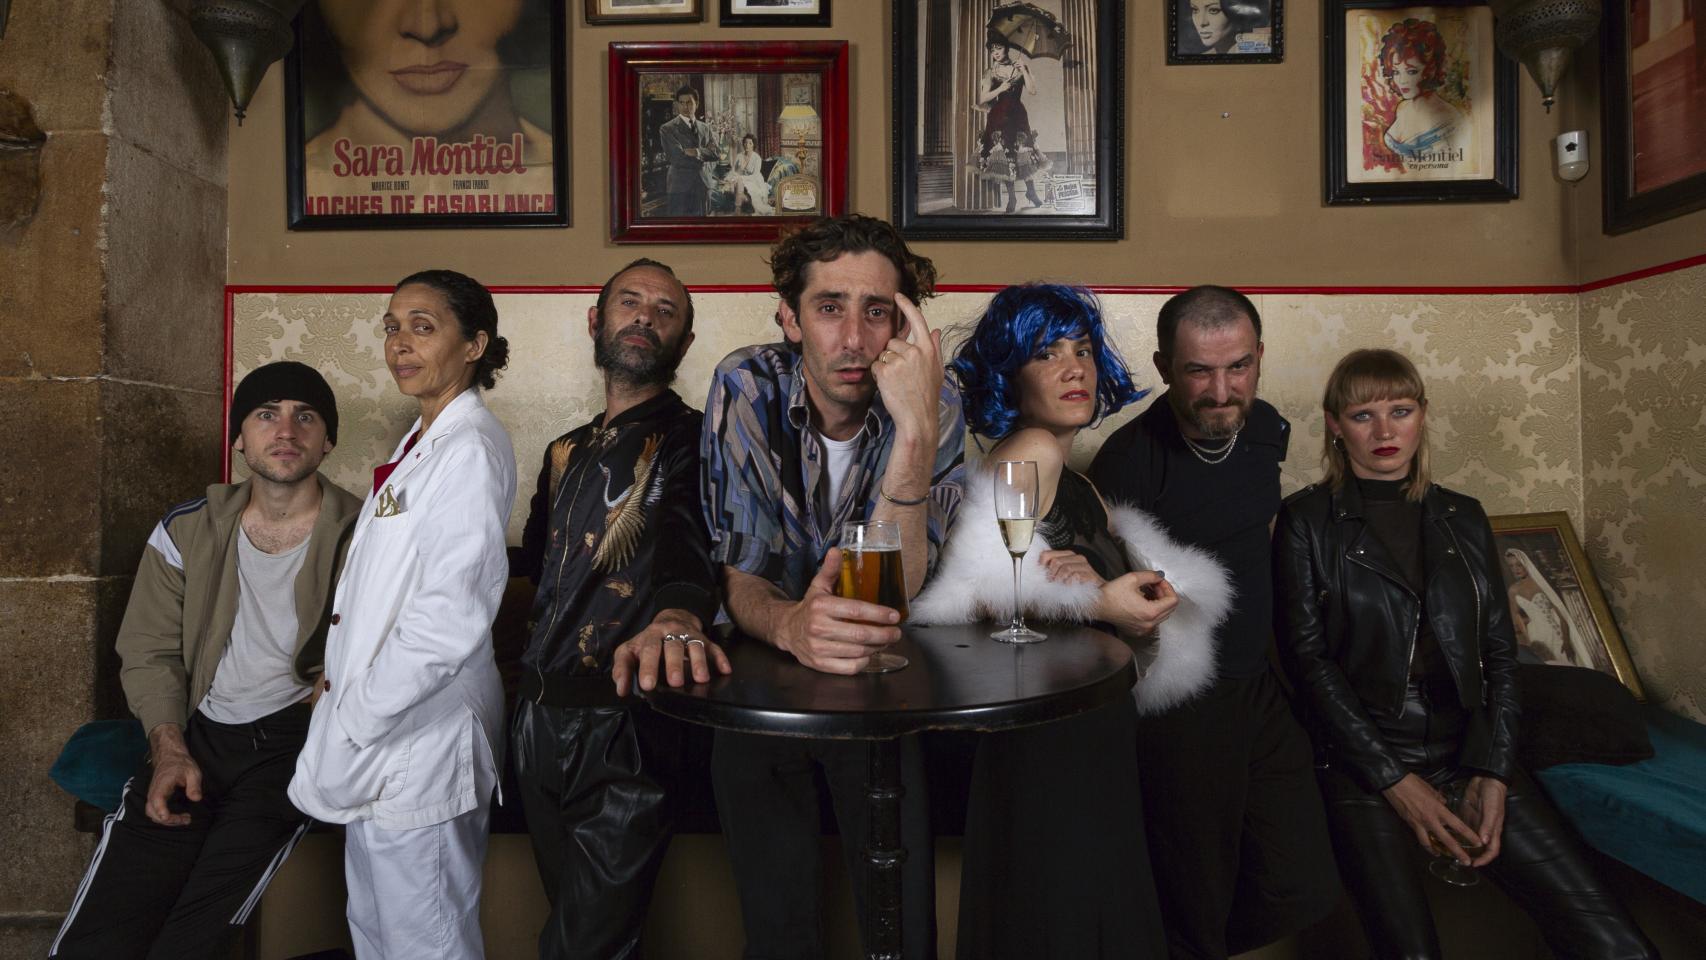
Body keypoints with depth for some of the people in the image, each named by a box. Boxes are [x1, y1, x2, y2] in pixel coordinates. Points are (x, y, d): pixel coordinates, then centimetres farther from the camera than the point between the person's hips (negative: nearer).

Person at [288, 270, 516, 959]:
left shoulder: (470, 450, -17)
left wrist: (348, 729, -17)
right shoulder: (421, 441, 14)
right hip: (376, 733, 9)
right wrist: (341, 680, 9)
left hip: (419, 740, -9)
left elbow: (449, 619, -24)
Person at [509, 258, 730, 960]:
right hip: (540, 718, 7)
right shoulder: (567, 451, 15)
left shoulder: (689, 439, -7)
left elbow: (690, 532, -29)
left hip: (623, 725, -7)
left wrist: (679, 612, -49)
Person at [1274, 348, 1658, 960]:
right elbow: (1307, 657, -5)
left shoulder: (1463, 518, 14)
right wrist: (1395, 779, -10)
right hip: (1364, 760, -4)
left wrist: (1494, 771, -4)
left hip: (1469, 751, 4)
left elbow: (1499, 651, 10)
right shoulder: (1307, 519, 1)